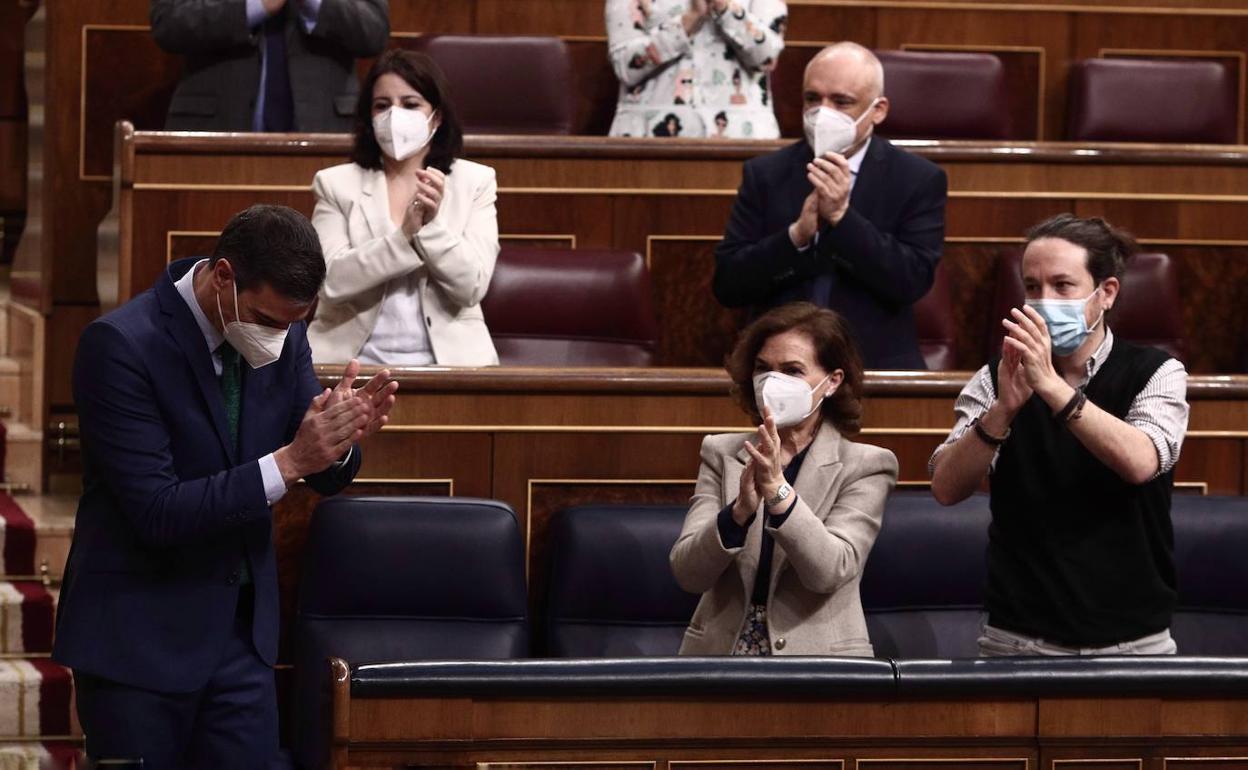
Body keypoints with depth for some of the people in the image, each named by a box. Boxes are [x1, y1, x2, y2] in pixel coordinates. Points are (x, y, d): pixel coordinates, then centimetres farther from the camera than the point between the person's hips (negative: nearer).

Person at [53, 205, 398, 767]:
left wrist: (343, 438, -17)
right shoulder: (120, 344, -19)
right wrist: (288, 461, -28)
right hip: (139, 635, -5)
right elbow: (156, 511, -23)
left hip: (243, 626, 5)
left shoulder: (284, 335, 0)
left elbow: (326, 477, 7)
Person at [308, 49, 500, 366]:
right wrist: (405, 236, -16)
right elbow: (331, 281, -6)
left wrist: (433, 226, -16)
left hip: (446, 359, 0)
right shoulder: (336, 184, 8)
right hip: (354, 359, 0)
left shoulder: (475, 182, 8)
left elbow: (471, 286, -1)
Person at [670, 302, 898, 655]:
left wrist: (777, 489, -22)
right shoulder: (722, 454, 10)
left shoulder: (865, 465, 4)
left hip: (816, 660, -2)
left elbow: (831, 572, -11)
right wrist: (740, 510, -18)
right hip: (720, 652, 2)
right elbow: (687, 573, -1)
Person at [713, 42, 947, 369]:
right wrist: (797, 234, -12)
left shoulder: (919, 180, 6)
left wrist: (842, 216, -13)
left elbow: (914, 281, -5)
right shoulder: (765, 174, 10)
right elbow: (727, 285, 3)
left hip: (876, 366, -1)